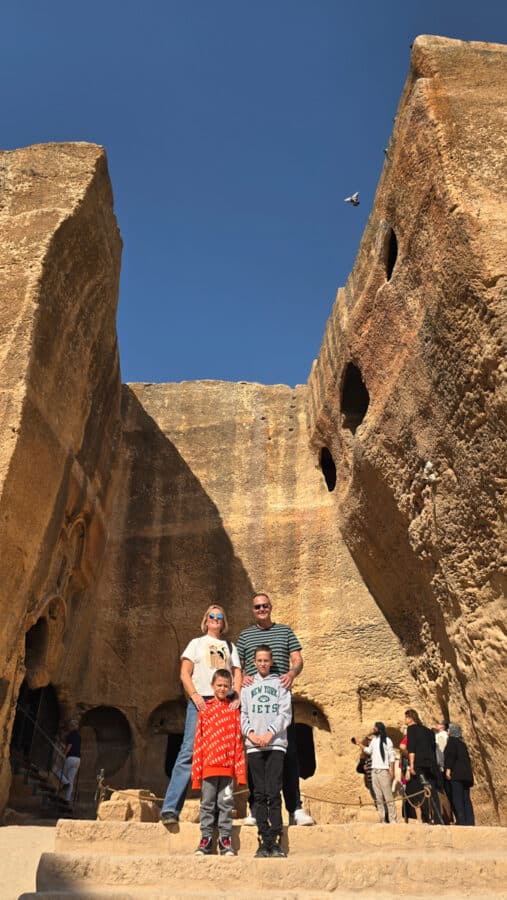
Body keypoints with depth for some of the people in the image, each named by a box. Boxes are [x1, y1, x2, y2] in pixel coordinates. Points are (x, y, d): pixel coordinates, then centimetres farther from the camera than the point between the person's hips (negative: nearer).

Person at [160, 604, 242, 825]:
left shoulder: (230, 646, 23)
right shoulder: (196, 643, 17)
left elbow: (237, 674, 14)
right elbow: (185, 674, 7)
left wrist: (236, 697, -4)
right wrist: (194, 695, -10)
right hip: (200, 702, -2)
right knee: (189, 752, -11)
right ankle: (170, 808, -10)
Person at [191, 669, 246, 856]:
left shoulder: (233, 710, 6)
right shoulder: (205, 709, 4)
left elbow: (238, 740, 5)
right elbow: (198, 740, 3)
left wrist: (240, 769, 0)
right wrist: (196, 770, -1)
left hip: (228, 765, 0)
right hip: (208, 765, 0)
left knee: (225, 803, 6)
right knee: (207, 803, 8)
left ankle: (225, 839, 16)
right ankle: (206, 838, 18)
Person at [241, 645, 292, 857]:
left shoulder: (280, 684, 9)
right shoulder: (247, 686, 15)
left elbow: (285, 714, 1)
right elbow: (242, 714, 10)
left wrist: (270, 733, -11)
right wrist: (250, 733, -7)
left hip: (276, 744, -2)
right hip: (253, 745, 2)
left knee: (274, 793, -7)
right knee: (259, 794, 2)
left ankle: (276, 841, -4)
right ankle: (264, 840, 6)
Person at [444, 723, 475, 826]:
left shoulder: (452, 740, -2)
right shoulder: (462, 743, 21)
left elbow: (451, 755, -15)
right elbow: (467, 758, 22)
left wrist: (448, 769, -19)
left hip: (456, 773, -8)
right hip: (466, 774, 8)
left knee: (457, 798, -9)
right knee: (466, 799, 6)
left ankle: (461, 821, -15)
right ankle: (470, 822, 1)